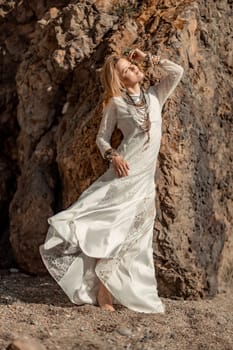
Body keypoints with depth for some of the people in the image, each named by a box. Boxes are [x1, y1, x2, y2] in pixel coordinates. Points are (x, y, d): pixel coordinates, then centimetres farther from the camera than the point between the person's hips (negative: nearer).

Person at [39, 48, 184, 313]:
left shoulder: (155, 96, 13)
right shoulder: (115, 103, 3)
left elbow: (177, 72, 8)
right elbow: (102, 137, 5)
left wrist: (147, 58, 8)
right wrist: (113, 156, -13)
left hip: (146, 178, 4)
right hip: (124, 172, -4)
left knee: (133, 233, 4)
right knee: (113, 225, -10)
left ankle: (109, 286, 10)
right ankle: (102, 288, -4)